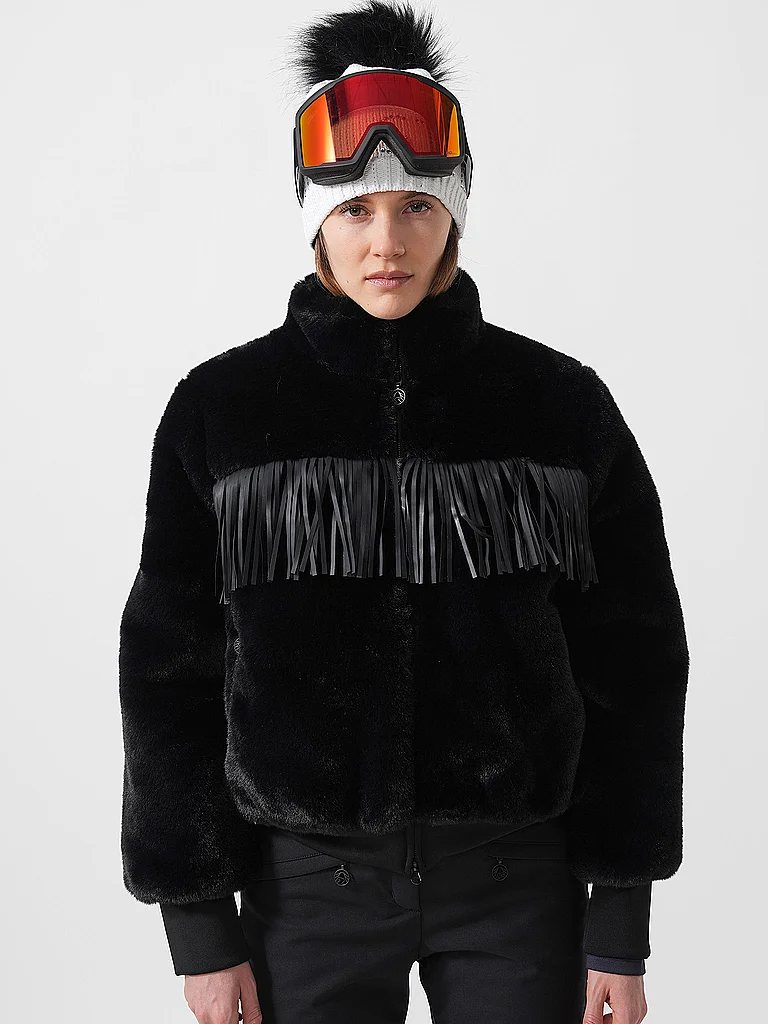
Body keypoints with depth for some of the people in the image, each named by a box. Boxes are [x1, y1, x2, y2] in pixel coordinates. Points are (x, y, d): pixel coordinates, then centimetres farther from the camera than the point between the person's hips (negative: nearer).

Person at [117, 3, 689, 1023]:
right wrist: (199, 927, -1)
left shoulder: (563, 407, -1)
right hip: (310, 879, 0)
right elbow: (171, 671, 1)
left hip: (519, 872, 0)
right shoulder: (219, 411, -2)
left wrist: (620, 931, 0)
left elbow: (631, 665, 1)